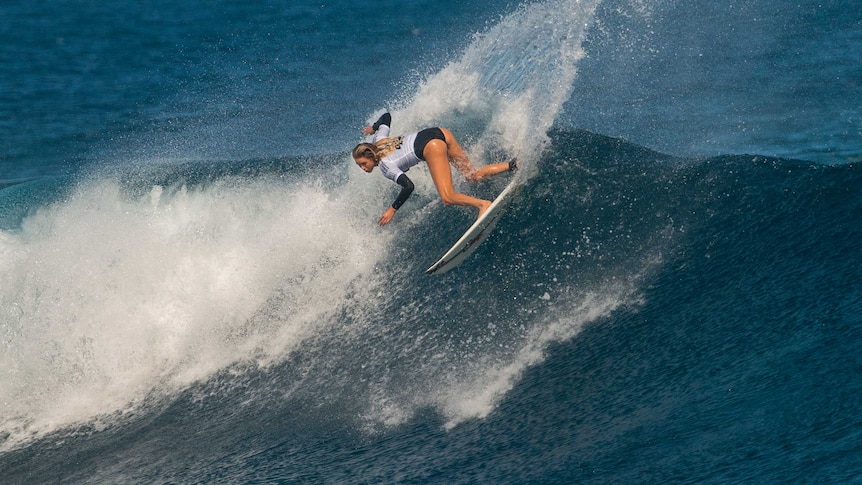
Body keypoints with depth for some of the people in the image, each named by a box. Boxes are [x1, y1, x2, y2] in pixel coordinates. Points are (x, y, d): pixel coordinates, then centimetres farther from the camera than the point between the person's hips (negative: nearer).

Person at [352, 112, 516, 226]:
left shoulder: (385, 166, -6)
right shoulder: (379, 141, 16)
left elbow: (408, 187, -15)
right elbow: (386, 116, 32)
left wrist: (392, 209, -8)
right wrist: (373, 127, 52)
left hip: (431, 147, -9)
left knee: (448, 198, -13)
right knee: (473, 175, 12)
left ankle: (483, 204, -30)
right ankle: (511, 166, 2)